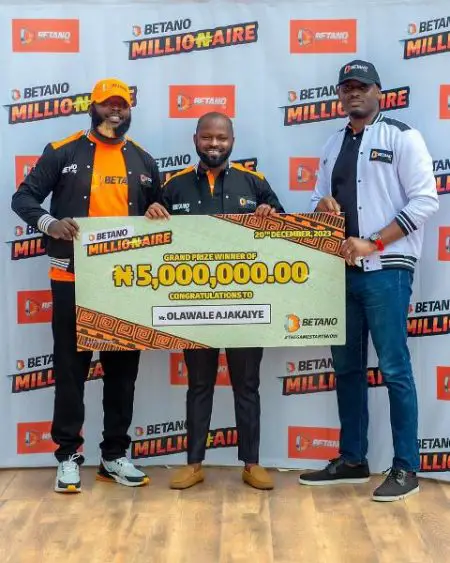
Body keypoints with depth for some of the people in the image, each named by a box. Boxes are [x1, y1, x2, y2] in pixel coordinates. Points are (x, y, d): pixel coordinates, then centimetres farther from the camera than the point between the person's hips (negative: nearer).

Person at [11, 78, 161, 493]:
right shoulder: (63, 152, 1)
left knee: (123, 369, 8)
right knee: (71, 368, 1)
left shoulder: (143, 161, 12)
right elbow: (23, 198, -1)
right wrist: (49, 223, -20)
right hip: (73, 278, -3)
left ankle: (115, 455, 20)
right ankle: (68, 456, 12)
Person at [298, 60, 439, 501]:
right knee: (347, 368, 11)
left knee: (394, 369, -3)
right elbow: (319, 204, 22)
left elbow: (424, 201, -10)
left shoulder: (401, 136, -2)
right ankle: (352, 459, 22)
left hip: (386, 271, -6)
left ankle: (406, 467, 8)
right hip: (342, 271, 7)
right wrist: (321, 207, -3)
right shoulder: (333, 146, 17)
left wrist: (373, 244, -15)